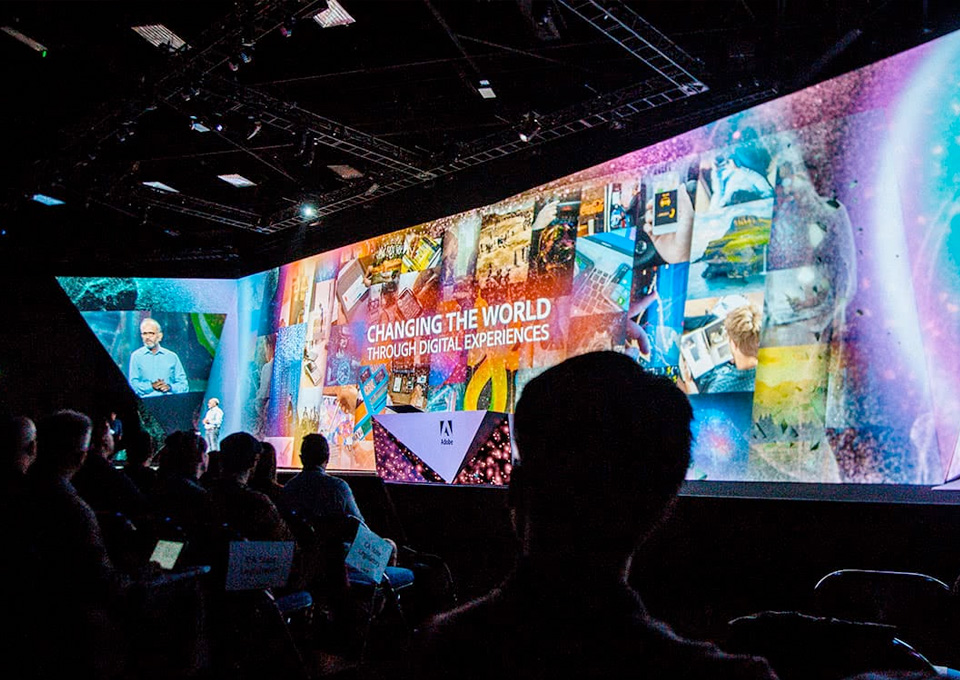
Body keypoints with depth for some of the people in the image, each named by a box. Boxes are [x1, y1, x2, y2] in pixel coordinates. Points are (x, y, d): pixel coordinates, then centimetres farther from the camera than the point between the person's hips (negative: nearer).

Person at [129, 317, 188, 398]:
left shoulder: (172, 356, 17)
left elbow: (183, 384, 13)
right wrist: (151, 386, -10)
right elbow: (133, 383, 6)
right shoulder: (136, 356, 15)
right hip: (147, 400, -2)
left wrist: (169, 387, -6)